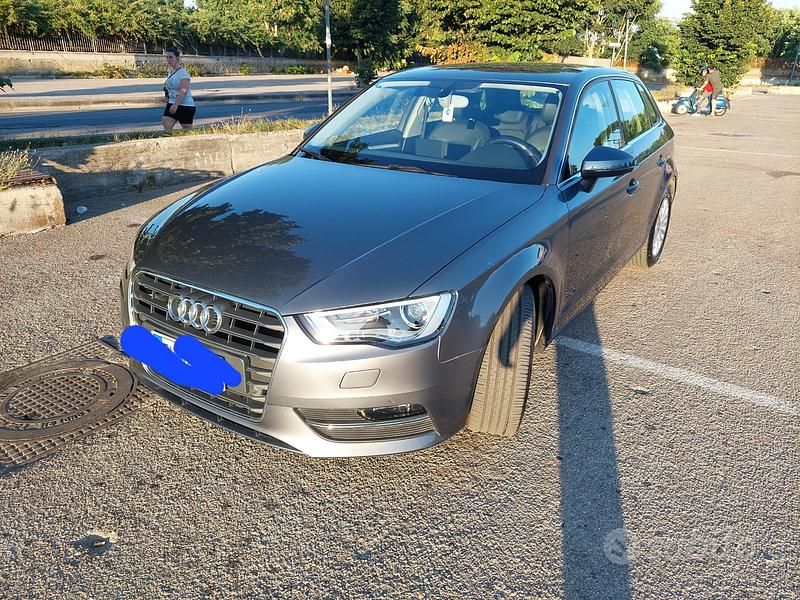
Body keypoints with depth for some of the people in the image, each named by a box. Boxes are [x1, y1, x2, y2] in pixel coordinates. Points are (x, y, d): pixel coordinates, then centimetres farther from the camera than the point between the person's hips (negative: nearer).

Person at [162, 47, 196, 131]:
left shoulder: (183, 73, -14)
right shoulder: (170, 72, 12)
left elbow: (183, 91, -24)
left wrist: (176, 105, -33)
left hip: (185, 106, -8)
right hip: (172, 104, 8)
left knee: (187, 130, 4)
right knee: (166, 125, -10)